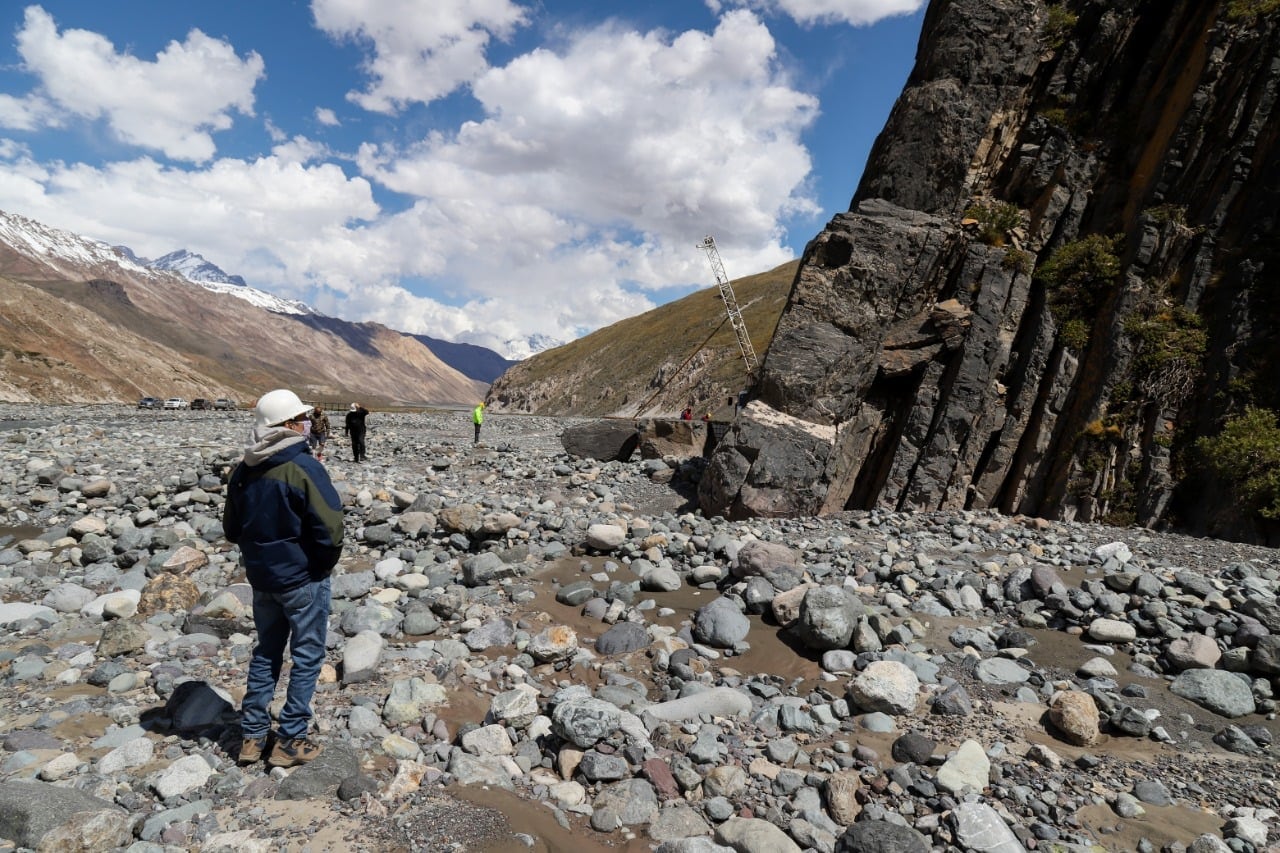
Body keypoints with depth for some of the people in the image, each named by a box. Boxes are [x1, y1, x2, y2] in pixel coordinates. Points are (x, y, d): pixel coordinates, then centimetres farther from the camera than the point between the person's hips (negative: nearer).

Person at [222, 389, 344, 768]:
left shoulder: (243, 471, 1)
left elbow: (232, 529, 11)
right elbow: (330, 528, -23)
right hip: (303, 579, -6)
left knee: (266, 653, 20)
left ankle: (253, 736, 27)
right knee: (307, 657, 7)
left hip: (261, 579, 7)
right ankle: (290, 742, 13)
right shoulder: (303, 467, -20)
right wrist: (324, 564, -6)